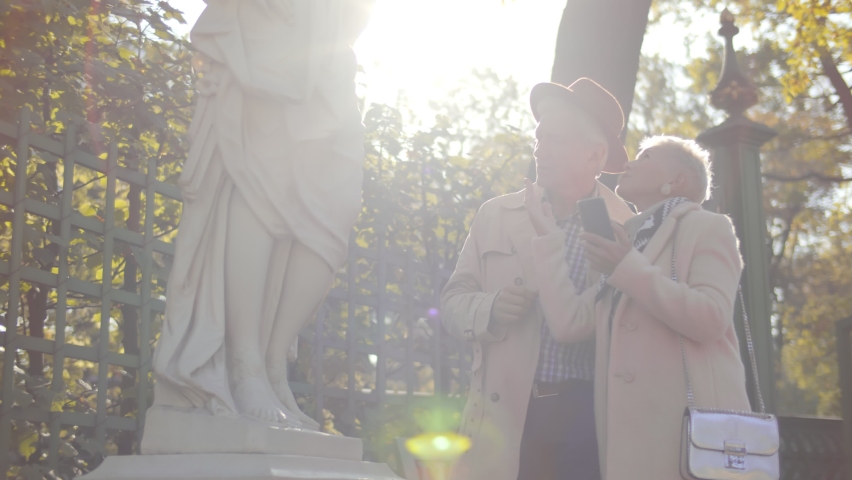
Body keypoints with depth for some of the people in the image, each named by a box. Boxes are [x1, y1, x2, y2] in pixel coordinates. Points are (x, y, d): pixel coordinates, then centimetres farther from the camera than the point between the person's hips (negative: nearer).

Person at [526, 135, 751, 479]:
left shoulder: (706, 226, 4)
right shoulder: (630, 242, 23)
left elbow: (710, 318, -14)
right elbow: (568, 323, 8)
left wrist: (628, 268, -12)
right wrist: (548, 237, 11)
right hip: (633, 432, 6)